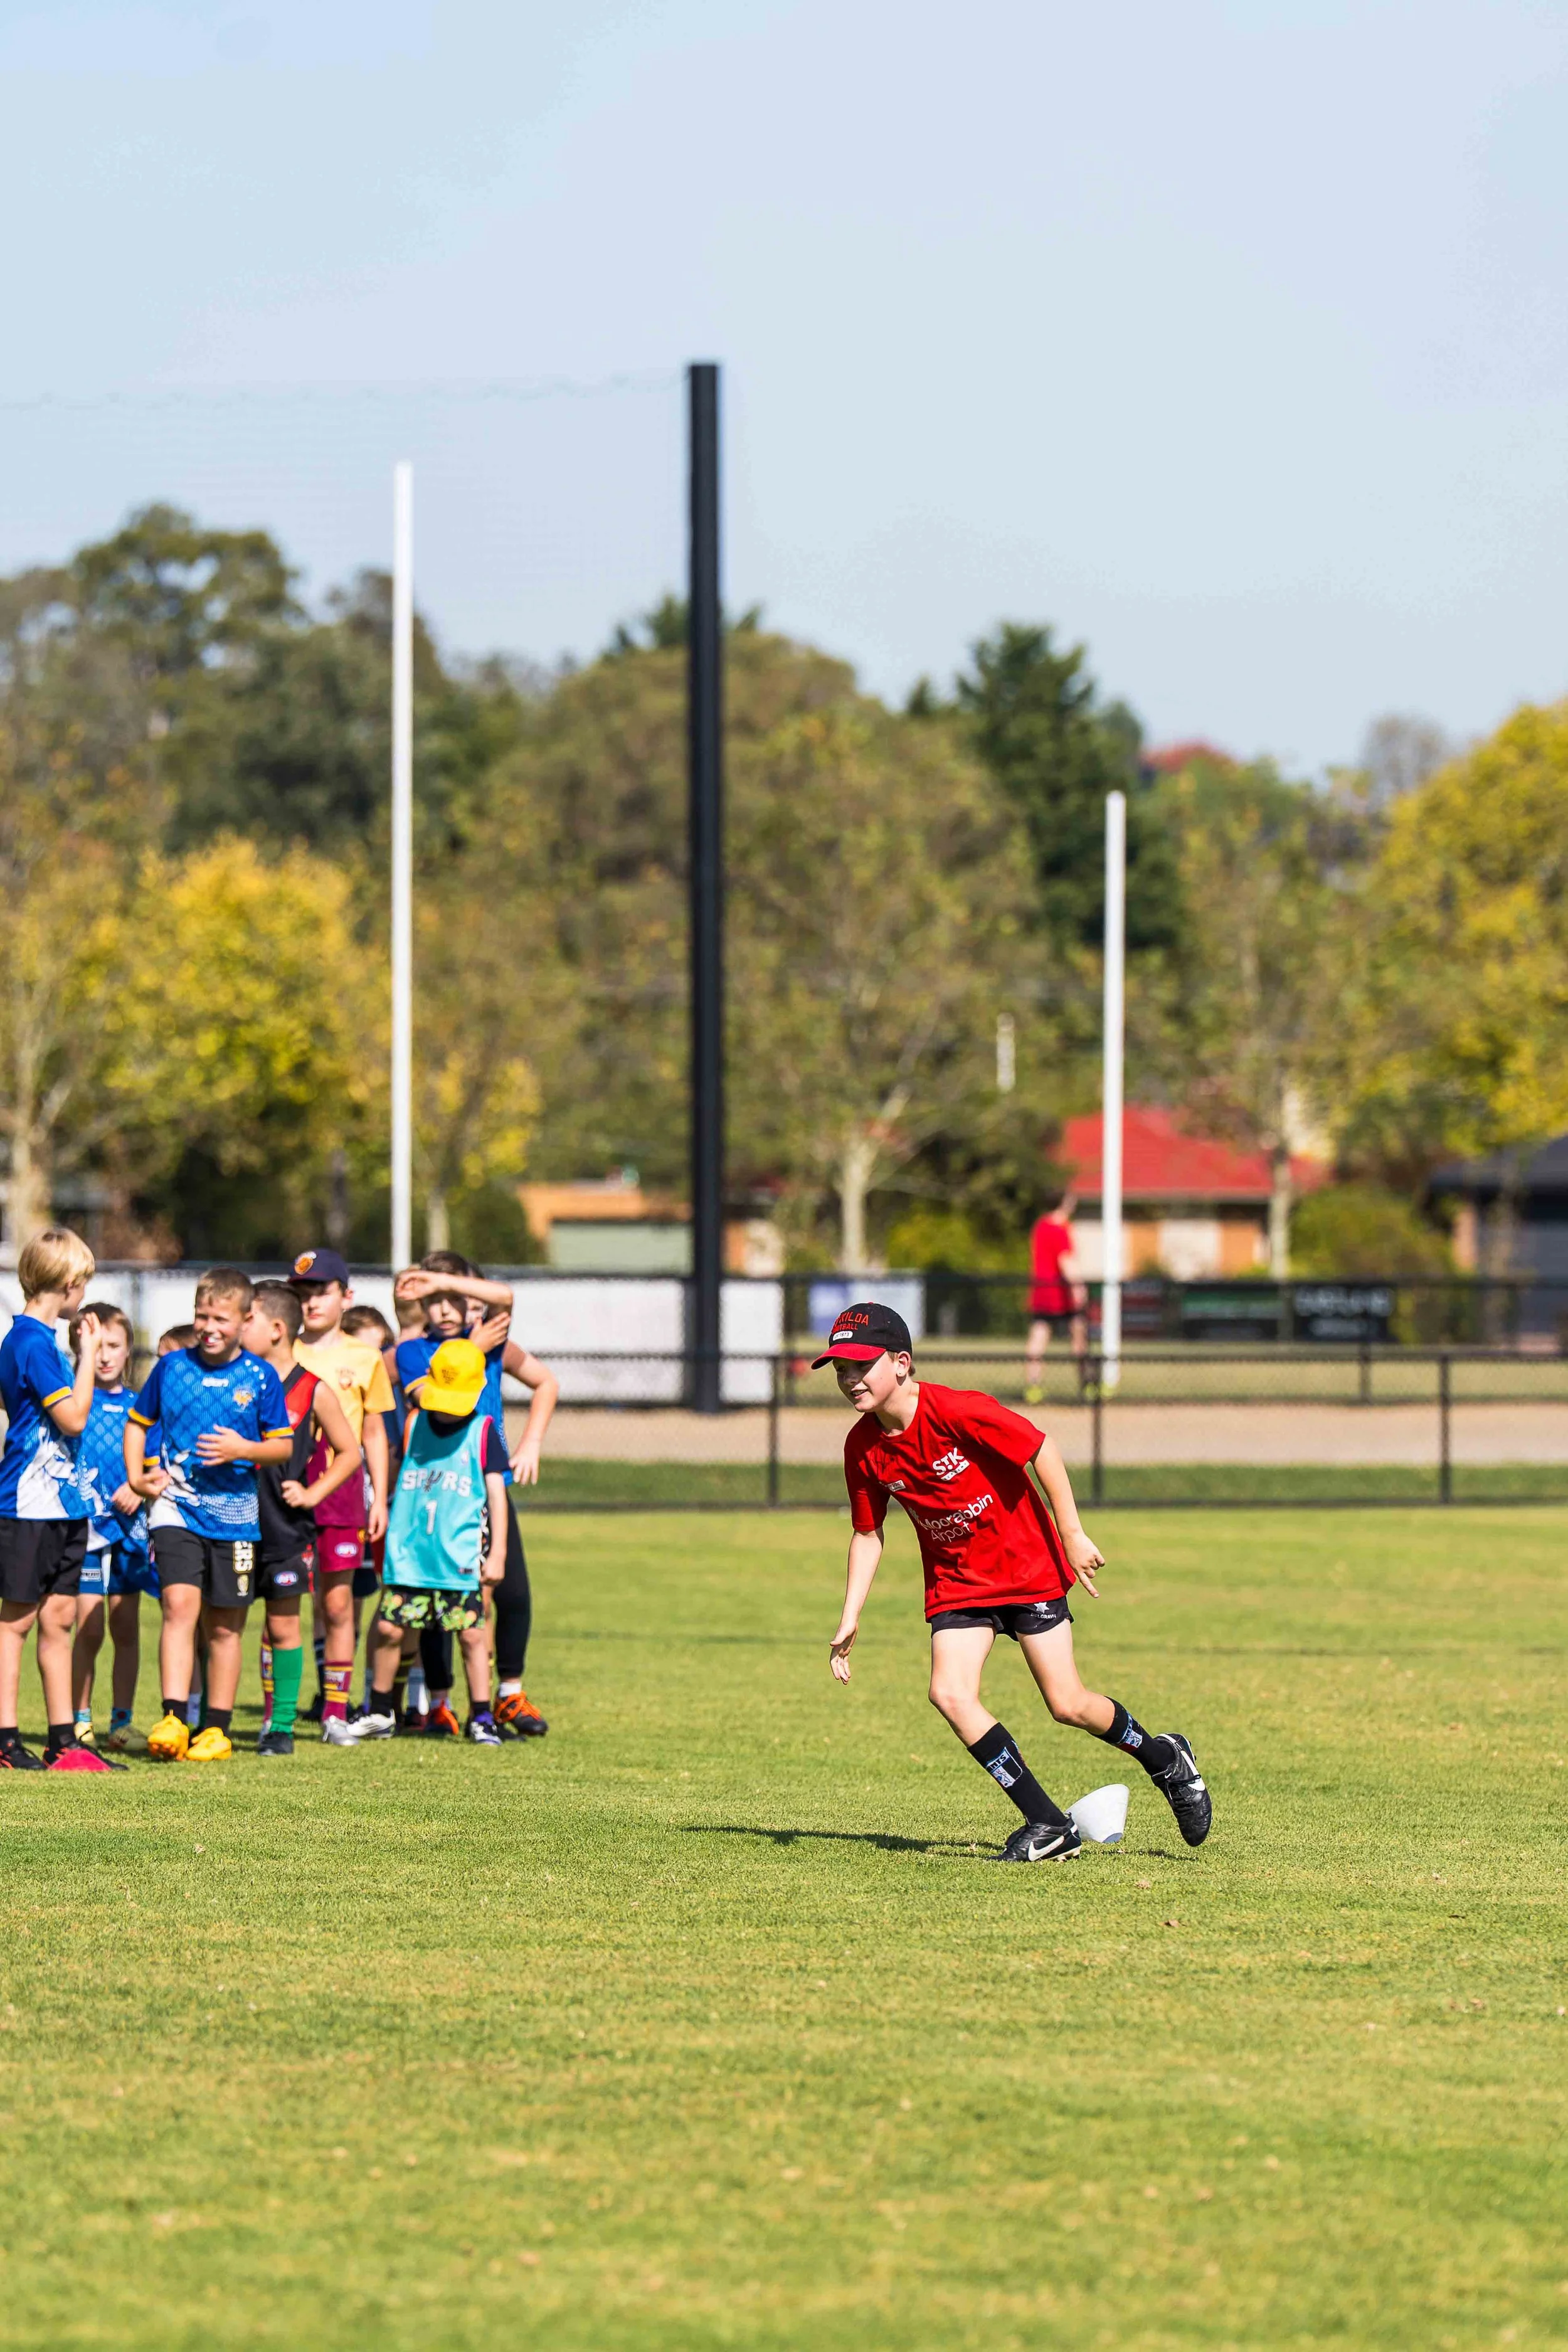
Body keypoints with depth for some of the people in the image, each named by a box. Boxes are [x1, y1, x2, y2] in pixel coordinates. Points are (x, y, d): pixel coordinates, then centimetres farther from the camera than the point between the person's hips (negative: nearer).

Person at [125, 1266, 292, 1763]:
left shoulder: (260, 1378, 0)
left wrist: (244, 1449, -15)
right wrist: (136, 1476, 1)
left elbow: (284, 1444, 4)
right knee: (180, 1604, -18)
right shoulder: (171, 1367, 3)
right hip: (176, 1507, -1)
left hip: (234, 1515, 1)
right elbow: (137, 1422, 15)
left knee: (225, 1627, 8)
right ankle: (173, 1720, -22)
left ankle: (217, 1728, 18)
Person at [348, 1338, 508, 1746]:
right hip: (409, 1553, 2)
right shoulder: (415, 1424, 7)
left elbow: (496, 1491, 1)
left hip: (462, 1557, -2)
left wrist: (497, 1554, -2)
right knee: (388, 1628, 1)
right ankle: (380, 1713, 17)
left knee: (471, 1633, -3)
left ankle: (482, 1720, 6)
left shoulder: (483, 1430, 0)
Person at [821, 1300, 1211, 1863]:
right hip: (955, 1580, 5)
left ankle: (1164, 1759, 26)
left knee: (1067, 1705, -5)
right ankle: (1048, 1826, -8)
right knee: (950, 1693, -16)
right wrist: (850, 1621, -1)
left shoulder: (956, 1411, -24)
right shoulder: (863, 1448, -6)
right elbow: (867, 1533, 6)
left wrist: (1072, 1535, -13)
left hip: (1027, 1564, -5)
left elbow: (1040, 1447, -16)